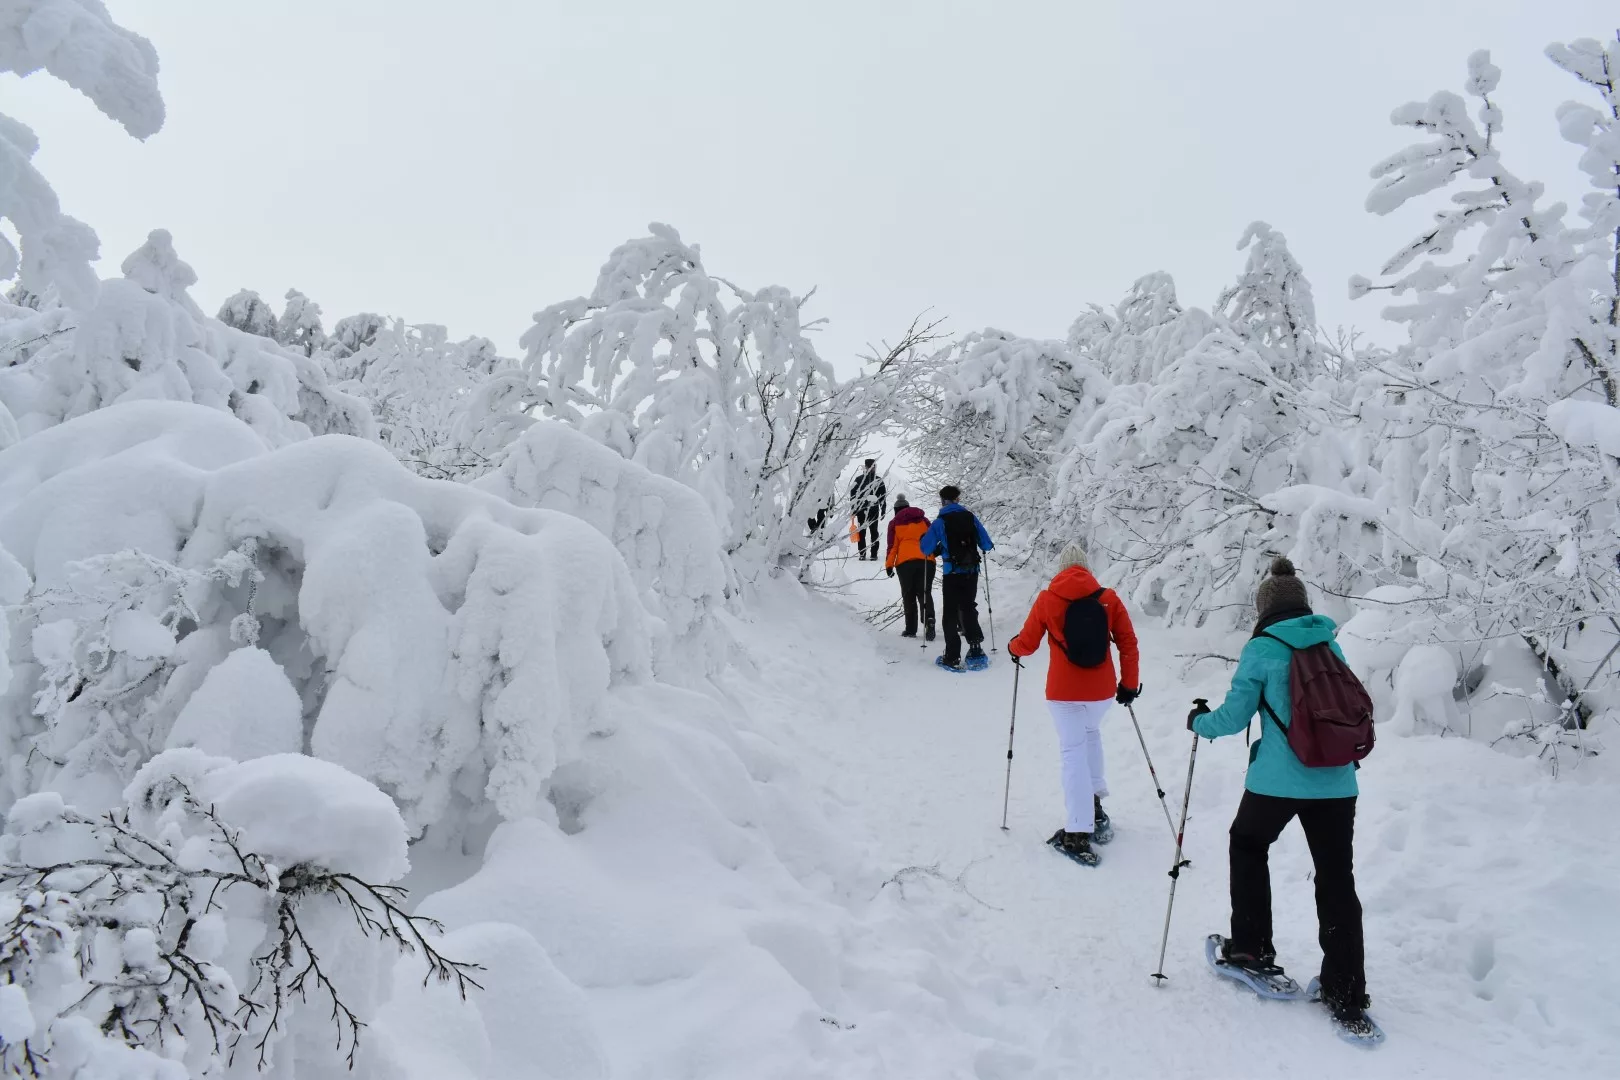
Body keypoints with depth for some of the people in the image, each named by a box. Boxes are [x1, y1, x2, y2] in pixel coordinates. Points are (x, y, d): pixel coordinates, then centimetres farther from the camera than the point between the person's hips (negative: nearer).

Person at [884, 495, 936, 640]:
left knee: (909, 596, 8)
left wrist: (889, 565, 5)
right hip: (926, 561, 1)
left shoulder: (894, 523, 10)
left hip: (904, 562, -1)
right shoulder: (923, 520, 16)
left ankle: (911, 629, 5)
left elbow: (892, 546, 4)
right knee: (925, 593, 1)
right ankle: (929, 619, -26)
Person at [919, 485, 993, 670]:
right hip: (972, 571, 3)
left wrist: (932, 542, 16)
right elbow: (987, 545, 4)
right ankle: (976, 649, 15)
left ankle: (952, 657, 0)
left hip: (952, 573, -3)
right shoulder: (970, 517, 2)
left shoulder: (940, 522, -7)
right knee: (969, 608, 20)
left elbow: (926, 549, -7)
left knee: (951, 613, 4)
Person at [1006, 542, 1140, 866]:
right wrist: (1129, 683, 12)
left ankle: (1078, 835, 0)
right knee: (1091, 733, 29)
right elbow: (1128, 644, 0)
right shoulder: (1109, 598, -1)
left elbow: (1026, 644, 1)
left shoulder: (1047, 599, -5)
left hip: (1064, 691, -2)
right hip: (1102, 690, 3)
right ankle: (1095, 808, 27)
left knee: (1074, 755, 3)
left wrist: (1012, 648, 23)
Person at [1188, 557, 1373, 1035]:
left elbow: (1234, 717, -3)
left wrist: (1199, 721, 17)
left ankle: (1252, 947, 24)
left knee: (1247, 844, 22)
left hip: (1278, 780, -4)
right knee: (1337, 881, 9)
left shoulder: (1262, 649, -4)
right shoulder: (1332, 648, 10)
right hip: (1336, 781, 4)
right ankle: (1348, 998, 11)